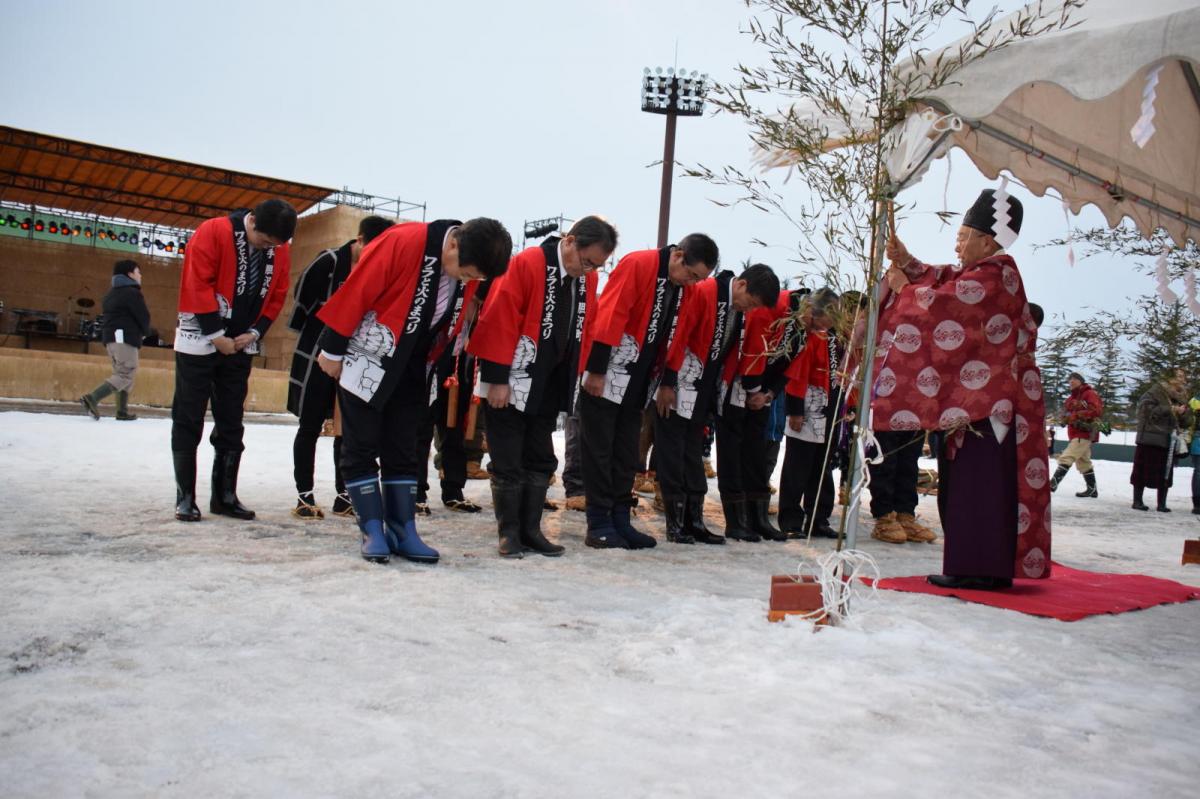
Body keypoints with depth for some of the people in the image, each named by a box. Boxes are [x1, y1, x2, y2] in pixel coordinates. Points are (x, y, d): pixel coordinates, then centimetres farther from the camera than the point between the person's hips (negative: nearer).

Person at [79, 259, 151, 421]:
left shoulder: (111, 294, 20)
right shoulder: (132, 293, -8)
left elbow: (111, 315, 21)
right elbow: (144, 316, -11)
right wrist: (145, 332, 10)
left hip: (110, 337, 9)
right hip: (125, 338, -9)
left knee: (121, 372, 14)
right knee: (126, 374, -10)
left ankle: (122, 412, 11)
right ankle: (92, 398, -23)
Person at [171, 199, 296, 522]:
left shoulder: (280, 251, 1)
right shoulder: (213, 232, -15)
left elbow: (277, 296, 6)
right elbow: (197, 286, -17)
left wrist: (254, 333, -6)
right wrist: (216, 335, -16)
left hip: (240, 346, 5)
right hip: (200, 341, -5)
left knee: (231, 423, 8)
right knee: (188, 421, 1)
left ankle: (225, 496, 17)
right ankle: (185, 497, 8)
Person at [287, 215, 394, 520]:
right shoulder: (329, 262, -14)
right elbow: (303, 297, -6)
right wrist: (315, 338, 3)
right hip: (316, 356, -5)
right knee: (310, 427, 1)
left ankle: (343, 495, 14)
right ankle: (304, 496, 8)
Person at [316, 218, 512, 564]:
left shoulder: (467, 271, -6)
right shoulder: (404, 241, -26)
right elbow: (355, 292, -21)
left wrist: (429, 366, 12)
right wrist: (332, 350, -14)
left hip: (409, 372, 6)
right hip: (365, 363, -5)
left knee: (403, 452, 8)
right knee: (361, 449, -1)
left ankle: (403, 531, 13)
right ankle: (373, 532, 6)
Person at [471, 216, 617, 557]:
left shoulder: (587, 278, 4)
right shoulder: (527, 264, -17)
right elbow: (500, 322, -19)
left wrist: (573, 378, 8)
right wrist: (497, 379, -19)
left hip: (549, 389, 7)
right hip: (512, 385, -6)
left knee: (541, 462, 11)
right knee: (508, 464, 1)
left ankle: (530, 530, 21)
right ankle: (509, 532, 12)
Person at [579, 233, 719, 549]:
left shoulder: (681, 286, 8)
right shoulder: (637, 264, -16)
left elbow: (673, 336, 14)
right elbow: (609, 317, -20)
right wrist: (596, 370, -21)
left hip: (638, 383, 8)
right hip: (606, 378, -7)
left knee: (627, 454, 10)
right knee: (600, 451, -1)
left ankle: (620, 520, 17)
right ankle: (599, 524, 5)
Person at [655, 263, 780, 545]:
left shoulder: (739, 310, 7)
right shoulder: (703, 292, -16)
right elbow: (677, 336, -19)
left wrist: (714, 391, 12)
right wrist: (667, 383, -20)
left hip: (703, 392, 8)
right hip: (678, 388, -8)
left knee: (693, 455, 10)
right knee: (672, 455, -1)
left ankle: (694, 521, 15)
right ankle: (676, 524, 4)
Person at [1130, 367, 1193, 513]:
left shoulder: (1182, 397, 13)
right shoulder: (1156, 391, -6)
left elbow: (1187, 422, 14)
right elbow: (1147, 410, -16)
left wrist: (1183, 413, -7)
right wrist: (1169, 410, -17)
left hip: (1169, 442, 6)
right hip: (1151, 440, -6)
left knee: (1165, 474, 6)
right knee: (1143, 471, 1)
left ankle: (1162, 504, 14)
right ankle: (1137, 501, 11)